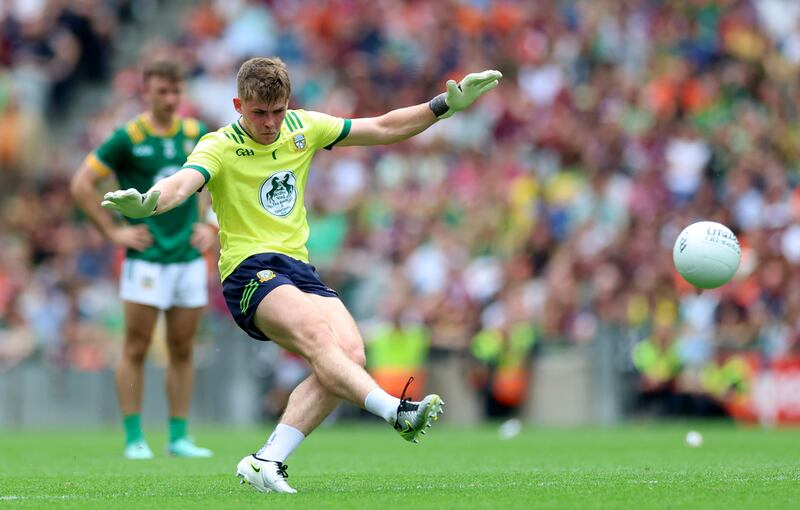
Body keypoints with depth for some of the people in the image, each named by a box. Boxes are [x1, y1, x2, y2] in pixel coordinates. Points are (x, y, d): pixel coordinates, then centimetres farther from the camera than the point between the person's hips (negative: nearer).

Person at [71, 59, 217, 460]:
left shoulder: (197, 134, 7)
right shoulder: (128, 138, -6)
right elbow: (81, 185, -5)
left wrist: (210, 227, 12)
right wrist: (113, 232, -7)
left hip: (190, 257, 4)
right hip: (146, 258, -4)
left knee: (182, 350, 6)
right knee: (136, 349, -2)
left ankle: (179, 437, 11)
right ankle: (134, 438, 2)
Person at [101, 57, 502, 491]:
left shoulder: (303, 127, 13)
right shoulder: (219, 147, -3)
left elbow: (383, 128, 21)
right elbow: (182, 183, -23)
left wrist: (448, 104, 17)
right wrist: (147, 203, -46)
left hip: (299, 269, 6)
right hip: (250, 271, -6)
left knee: (349, 354, -19)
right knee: (316, 333, -34)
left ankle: (266, 462, -17)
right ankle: (396, 411, -51)